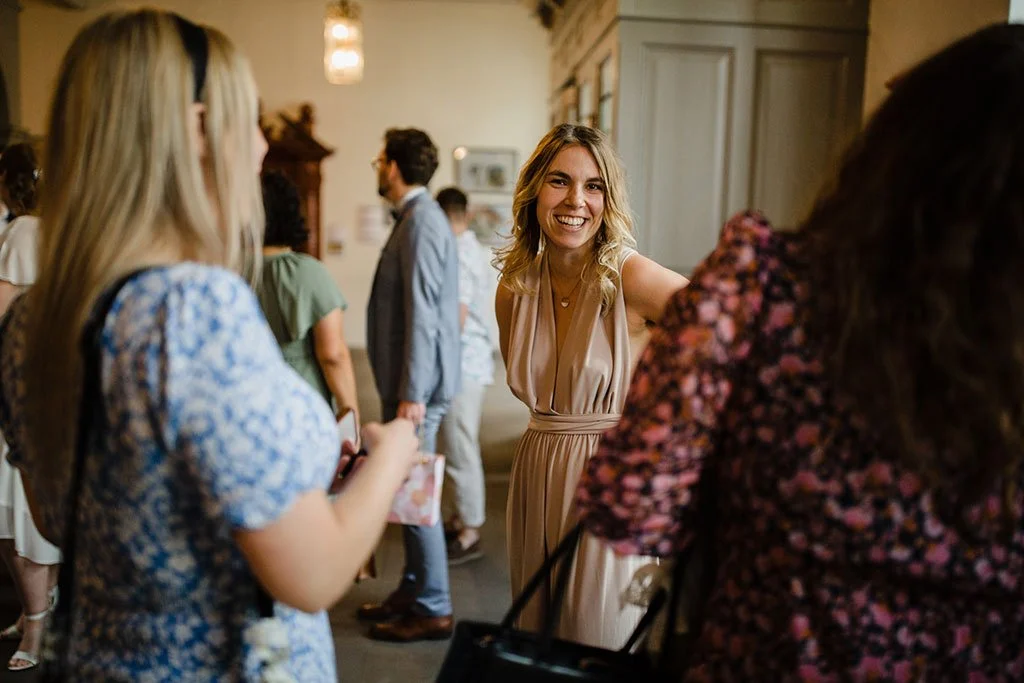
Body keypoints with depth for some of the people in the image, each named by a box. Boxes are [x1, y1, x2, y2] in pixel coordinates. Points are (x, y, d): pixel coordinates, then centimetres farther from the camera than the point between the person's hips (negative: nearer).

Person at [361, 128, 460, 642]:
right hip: (408, 380, 10)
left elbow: (422, 316, -21)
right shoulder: (416, 218, 16)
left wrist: (411, 394, -22)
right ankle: (412, 592, 29)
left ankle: (432, 610, 10)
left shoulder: (421, 221, -15)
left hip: (416, 384, -10)